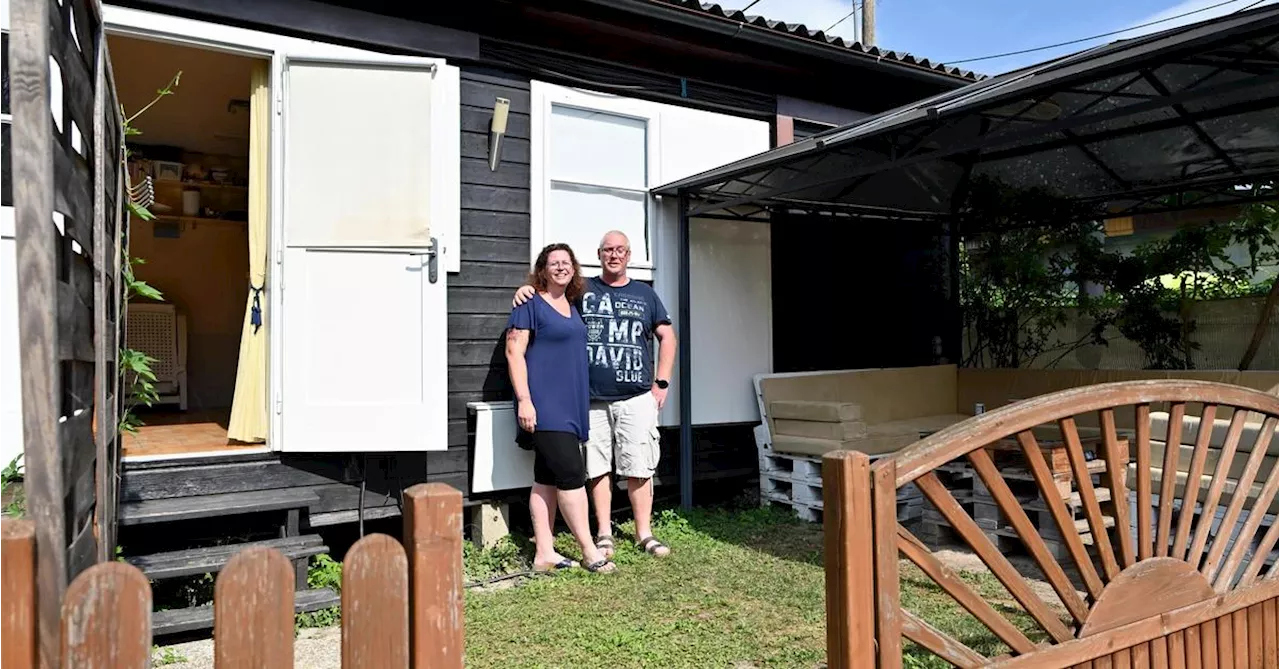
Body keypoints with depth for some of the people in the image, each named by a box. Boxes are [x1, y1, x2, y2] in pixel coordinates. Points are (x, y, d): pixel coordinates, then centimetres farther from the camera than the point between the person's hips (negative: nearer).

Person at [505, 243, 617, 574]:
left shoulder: (573, 306, 17)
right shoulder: (529, 305, -5)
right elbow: (514, 352, -10)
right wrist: (524, 400, -18)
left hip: (570, 406, 8)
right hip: (544, 406, -8)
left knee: (547, 479, 9)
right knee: (572, 474, -8)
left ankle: (545, 553, 14)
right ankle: (590, 552, 1)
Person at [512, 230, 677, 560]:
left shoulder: (645, 294, 11)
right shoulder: (582, 290, 8)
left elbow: (667, 336, 14)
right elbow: (547, 290, 14)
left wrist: (662, 383, 6)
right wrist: (526, 289, -11)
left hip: (636, 399, 0)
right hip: (592, 399, 0)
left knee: (639, 468, 2)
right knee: (598, 467, 6)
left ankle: (644, 533, 14)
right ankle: (604, 534, 19)